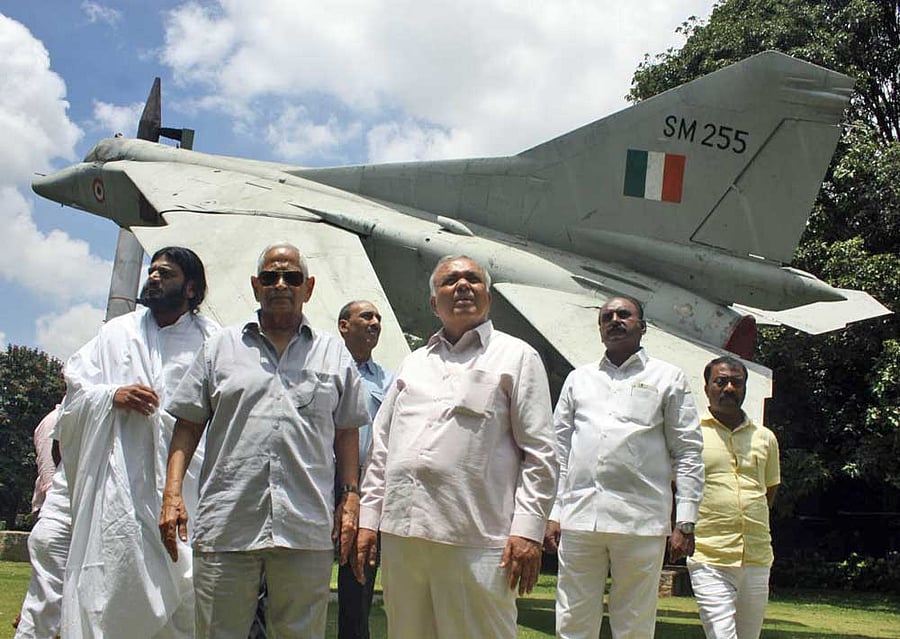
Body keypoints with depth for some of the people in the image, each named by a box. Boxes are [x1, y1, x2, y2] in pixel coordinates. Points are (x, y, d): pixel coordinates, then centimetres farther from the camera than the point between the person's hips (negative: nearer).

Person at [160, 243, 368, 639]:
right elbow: (188, 425, 11)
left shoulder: (334, 354, 15)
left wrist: (351, 498, 5)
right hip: (225, 524, 0)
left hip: (306, 529, 0)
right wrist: (172, 493, 0)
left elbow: (346, 433, 15)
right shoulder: (221, 347, 14)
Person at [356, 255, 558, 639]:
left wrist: (527, 529, -10)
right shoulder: (414, 362, 22)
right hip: (401, 534, 5)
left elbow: (539, 453, 0)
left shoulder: (516, 356, 7)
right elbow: (381, 446, 20)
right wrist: (369, 518, 11)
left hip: (474, 539, -5)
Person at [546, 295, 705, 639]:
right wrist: (553, 513, 7)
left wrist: (685, 522, -3)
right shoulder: (578, 378, 18)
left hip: (640, 520, -2)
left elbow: (688, 453, 5)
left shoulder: (668, 378, 10)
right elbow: (560, 449, 16)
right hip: (578, 517, 3)